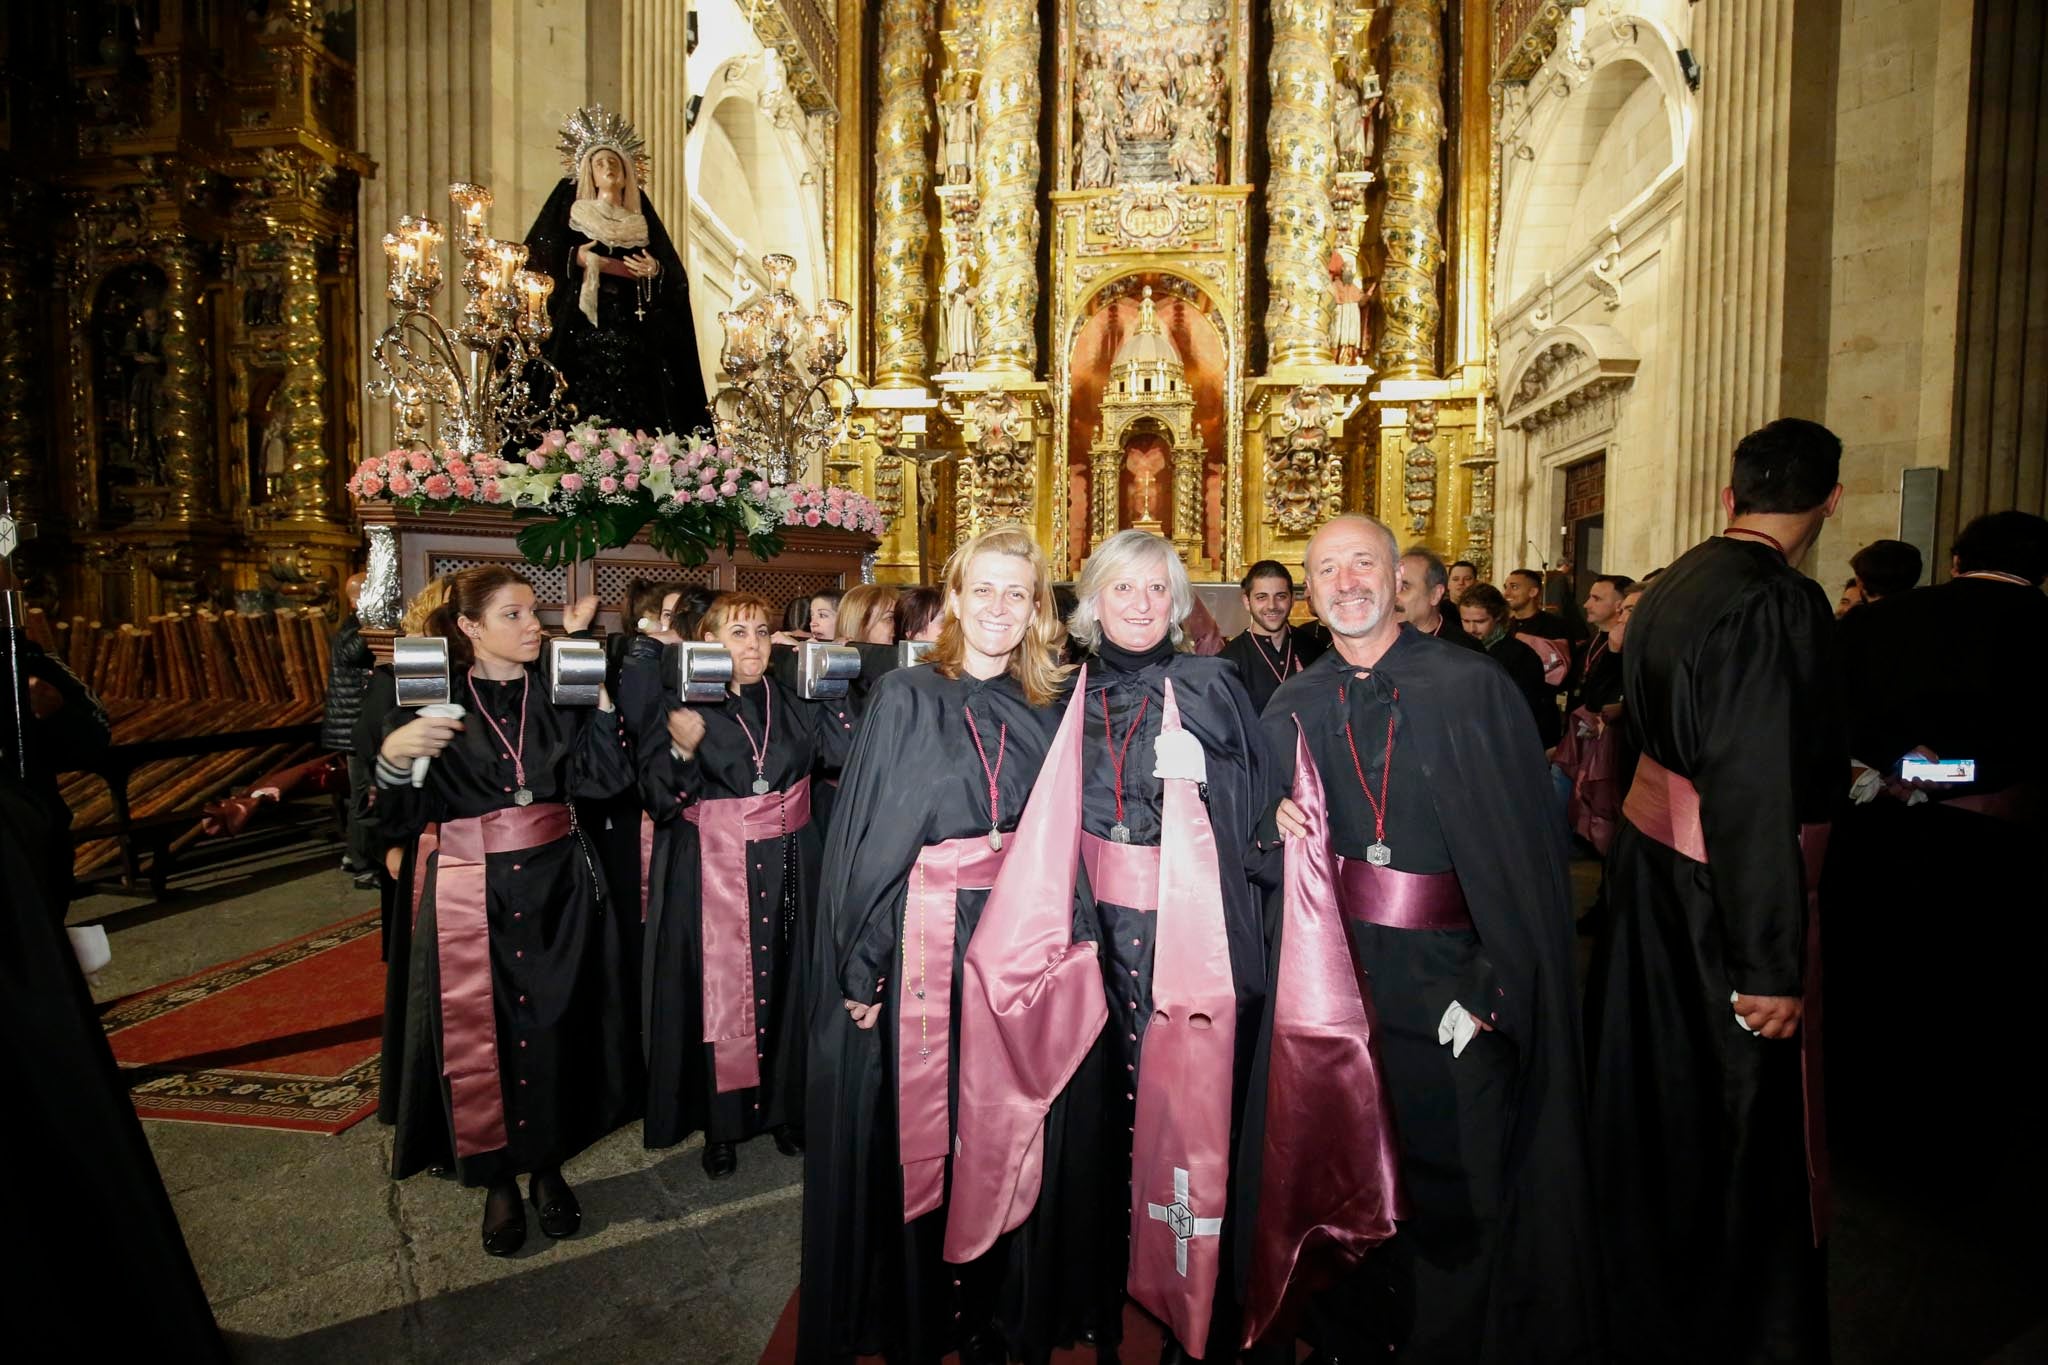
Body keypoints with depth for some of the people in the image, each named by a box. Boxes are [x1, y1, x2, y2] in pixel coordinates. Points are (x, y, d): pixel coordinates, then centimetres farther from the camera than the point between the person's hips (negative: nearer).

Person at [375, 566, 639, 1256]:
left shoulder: (556, 693, 4)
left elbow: (603, 777, -9)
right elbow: (402, 818, -7)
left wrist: (594, 684, -14)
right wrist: (393, 757, -27)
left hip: (557, 885, 2)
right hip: (470, 893, -2)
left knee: (553, 1027, 9)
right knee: (479, 1036, 6)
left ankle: (549, 1166, 30)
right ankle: (498, 1180, 28)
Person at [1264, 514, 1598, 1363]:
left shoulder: (1474, 689, -6)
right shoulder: (1291, 710, 5)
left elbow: (1528, 847, -10)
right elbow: (1270, 867, 10)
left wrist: (1492, 985, -15)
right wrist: (1279, 829, -12)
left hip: (1450, 975, -3)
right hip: (1334, 975, 3)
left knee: (1455, 1188, 7)